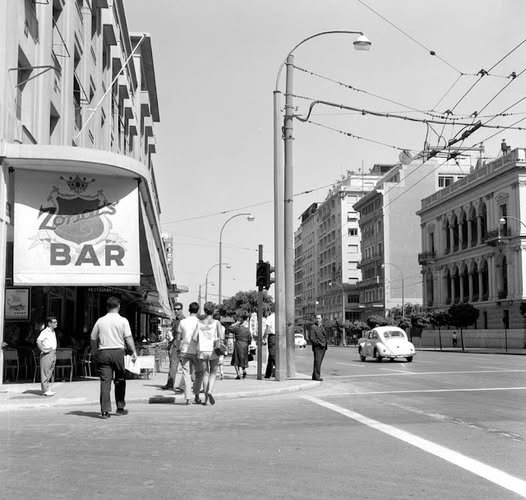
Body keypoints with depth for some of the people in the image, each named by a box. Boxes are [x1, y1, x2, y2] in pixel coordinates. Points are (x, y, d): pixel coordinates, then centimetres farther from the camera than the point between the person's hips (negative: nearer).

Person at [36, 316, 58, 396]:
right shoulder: (45, 332, -11)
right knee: (45, 373, -5)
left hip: (53, 353, 9)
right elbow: (38, 341, -26)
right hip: (47, 354, -9)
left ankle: (47, 389, 17)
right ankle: (45, 390, -4)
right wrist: (43, 350, -22)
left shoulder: (53, 332, 16)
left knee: (50, 372, 11)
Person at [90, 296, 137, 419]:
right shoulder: (122, 321, 1)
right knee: (120, 381, 12)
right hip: (118, 351, -2)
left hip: (103, 352, 2)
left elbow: (93, 339, 12)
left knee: (105, 381, -1)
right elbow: (128, 338, -8)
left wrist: (95, 353, 22)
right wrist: (133, 352, -7)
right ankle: (120, 408, 18)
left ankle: (105, 410, -7)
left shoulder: (100, 321, 9)